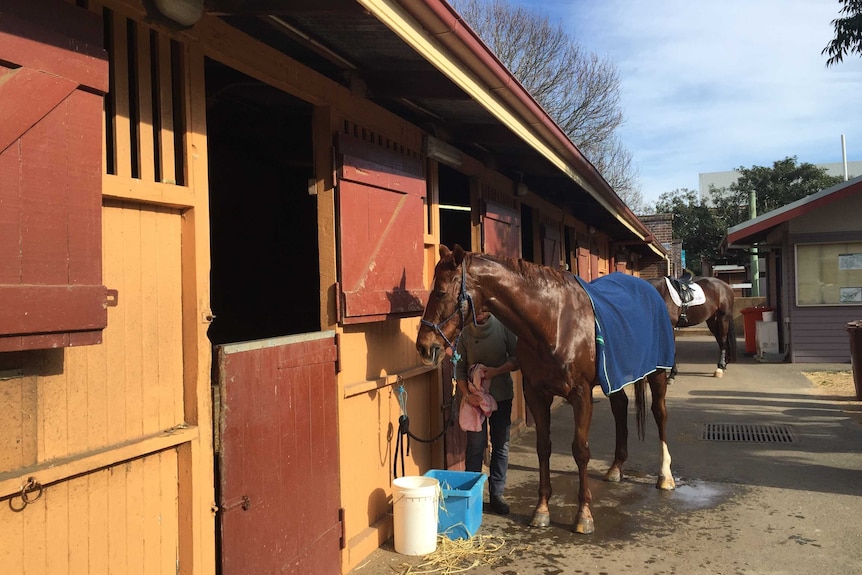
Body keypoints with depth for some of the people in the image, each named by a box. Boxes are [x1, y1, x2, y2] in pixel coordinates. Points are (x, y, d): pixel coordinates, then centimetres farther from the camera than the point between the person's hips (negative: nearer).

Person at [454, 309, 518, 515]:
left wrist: (496, 371, -19)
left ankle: (496, 493, 19)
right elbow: (460, 368, -1)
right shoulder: (466, 333, -3)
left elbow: (517, 359, -4)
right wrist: (466, 394, -14)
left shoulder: (503, 327, -5)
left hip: (501, 395, 1)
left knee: (501, 445, 7)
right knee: (475, 446, -1)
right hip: (475, 396, -1)